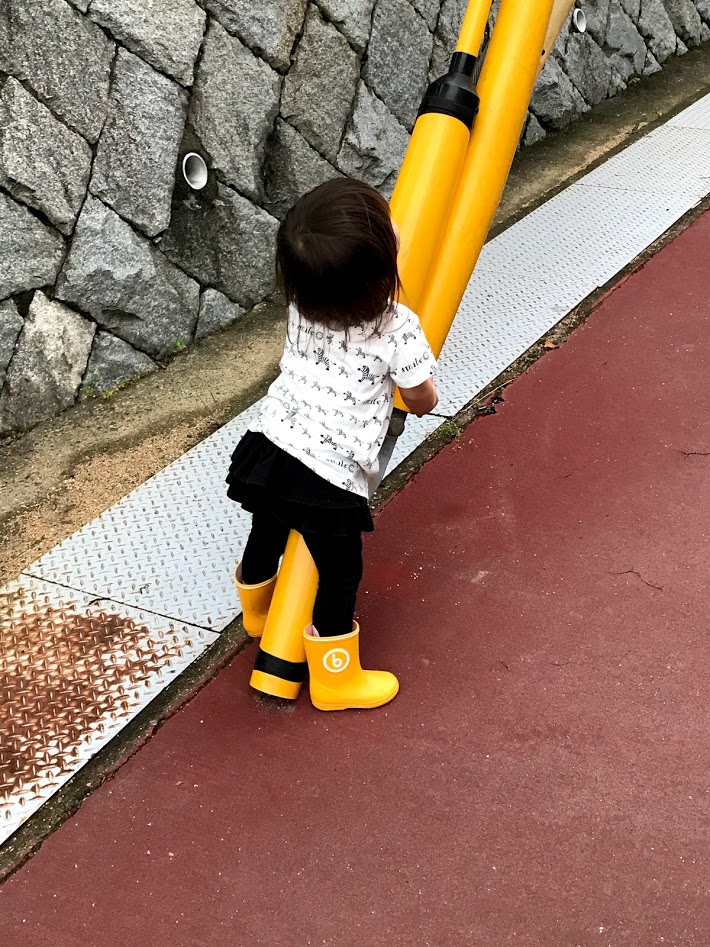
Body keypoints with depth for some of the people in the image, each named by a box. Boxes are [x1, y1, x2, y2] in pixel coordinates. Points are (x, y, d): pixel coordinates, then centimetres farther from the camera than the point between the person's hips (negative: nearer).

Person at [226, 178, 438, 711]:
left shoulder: (301, 306, -5)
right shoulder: (398, 329, -19)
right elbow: (420, 398, -1)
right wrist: (428, 399, 23)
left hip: (269, 448, 6)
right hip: (329, 478, -6)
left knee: (266, 538, 30)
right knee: (340, 574, 14)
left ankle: (258, 611, 60)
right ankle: (335, 679, 31)